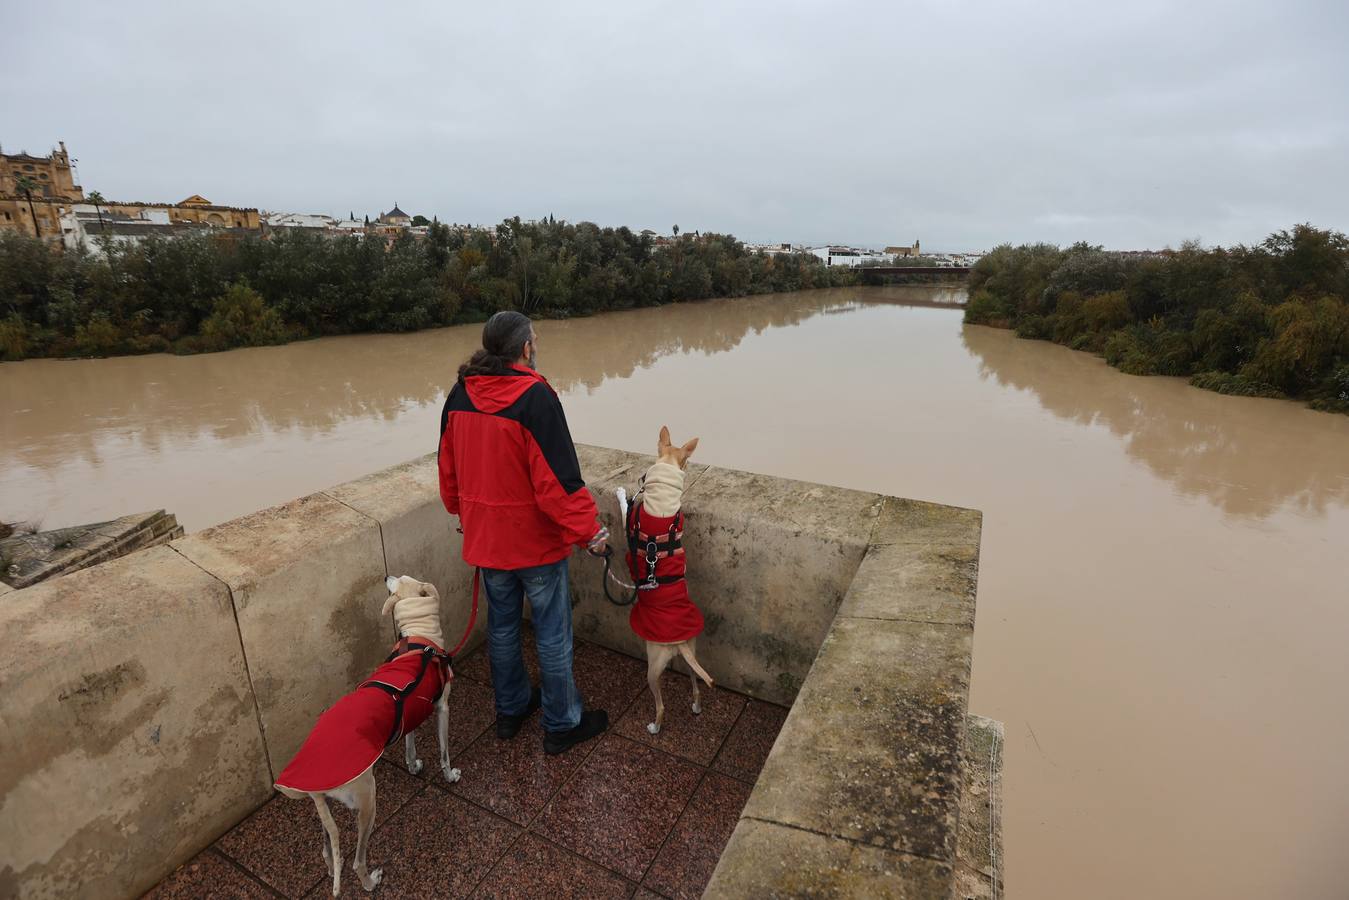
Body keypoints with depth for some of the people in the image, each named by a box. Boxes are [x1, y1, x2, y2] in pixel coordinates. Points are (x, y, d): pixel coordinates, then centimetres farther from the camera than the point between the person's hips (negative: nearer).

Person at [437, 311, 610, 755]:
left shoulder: (459, 395, -1)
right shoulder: (535, 397, -23)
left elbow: (448, 467, 10)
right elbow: (558, 477, -25)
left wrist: (461, 512, 25)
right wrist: (589, 529, -14)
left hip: (485, 537, 7)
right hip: (536, 540, -6)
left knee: (502, 626, 22)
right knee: (552, 634, 10)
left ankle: (510, 710, 41)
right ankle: (561, 725, 28)